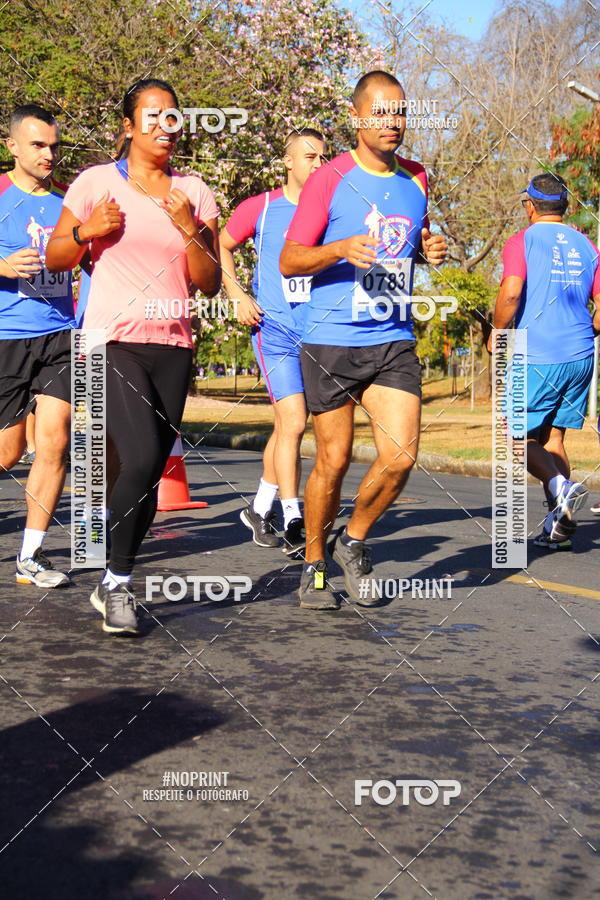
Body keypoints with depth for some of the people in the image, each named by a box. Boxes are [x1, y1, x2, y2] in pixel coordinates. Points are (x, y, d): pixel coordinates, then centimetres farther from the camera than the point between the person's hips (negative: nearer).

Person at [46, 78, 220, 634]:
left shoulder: (194, 192, 10)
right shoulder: (97, 182, 2)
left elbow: (210, 284, 7)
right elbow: (55, 259, 8)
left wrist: (188, 229, -8)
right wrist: (88, 230, -10)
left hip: (172, 346, 4)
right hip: (113, 341, -4)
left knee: (151, 471, 3)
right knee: (142, 459, -20)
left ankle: (114, 586, 20)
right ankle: (116, 582, -4)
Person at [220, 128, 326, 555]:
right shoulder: (260, 208, 1)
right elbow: (221, 248, 12)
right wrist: (238, 296, 0)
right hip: (275, 328, -4)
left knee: (287, 424, 12)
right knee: (293, 422, -15)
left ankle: (260, 509, 29)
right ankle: (293, 523, -9)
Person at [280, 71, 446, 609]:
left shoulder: (416, 179, 10)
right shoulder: (330, 180, -6)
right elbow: (289, 261, -4)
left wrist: (430, 250, 4)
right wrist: (341, 249, -21)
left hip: (395, 343, 4)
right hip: (332, 343, -4)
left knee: (400, 457, -8)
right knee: (334, 460, 1)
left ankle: (353, 543, 18)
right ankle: (314, 567, 22)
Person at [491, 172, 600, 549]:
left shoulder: (522, 241, -4)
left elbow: (511, 294, -18)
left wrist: (498, 334, -2)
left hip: (536, 358, -5)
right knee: (552, 437, 13)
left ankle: (561, 486, -22)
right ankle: (558, 525, 7)